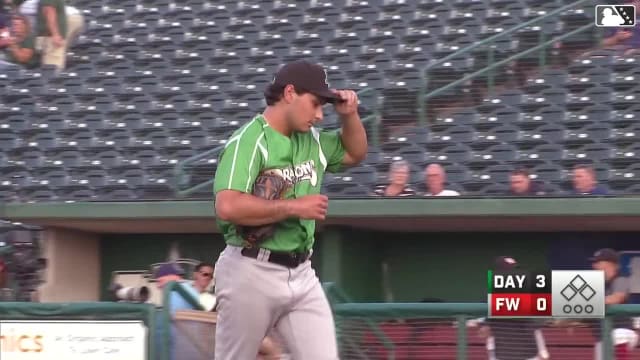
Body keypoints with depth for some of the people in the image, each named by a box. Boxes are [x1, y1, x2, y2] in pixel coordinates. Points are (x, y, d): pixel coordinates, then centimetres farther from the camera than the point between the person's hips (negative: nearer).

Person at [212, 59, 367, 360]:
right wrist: (295, 207, -21)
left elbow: (355, 153, 29)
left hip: (301, 275, 7)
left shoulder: (312, 140, 11)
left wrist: (350, 115, 9)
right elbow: (228, 207, -28)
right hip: (251, 273, -7)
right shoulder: (248, 142, -15)